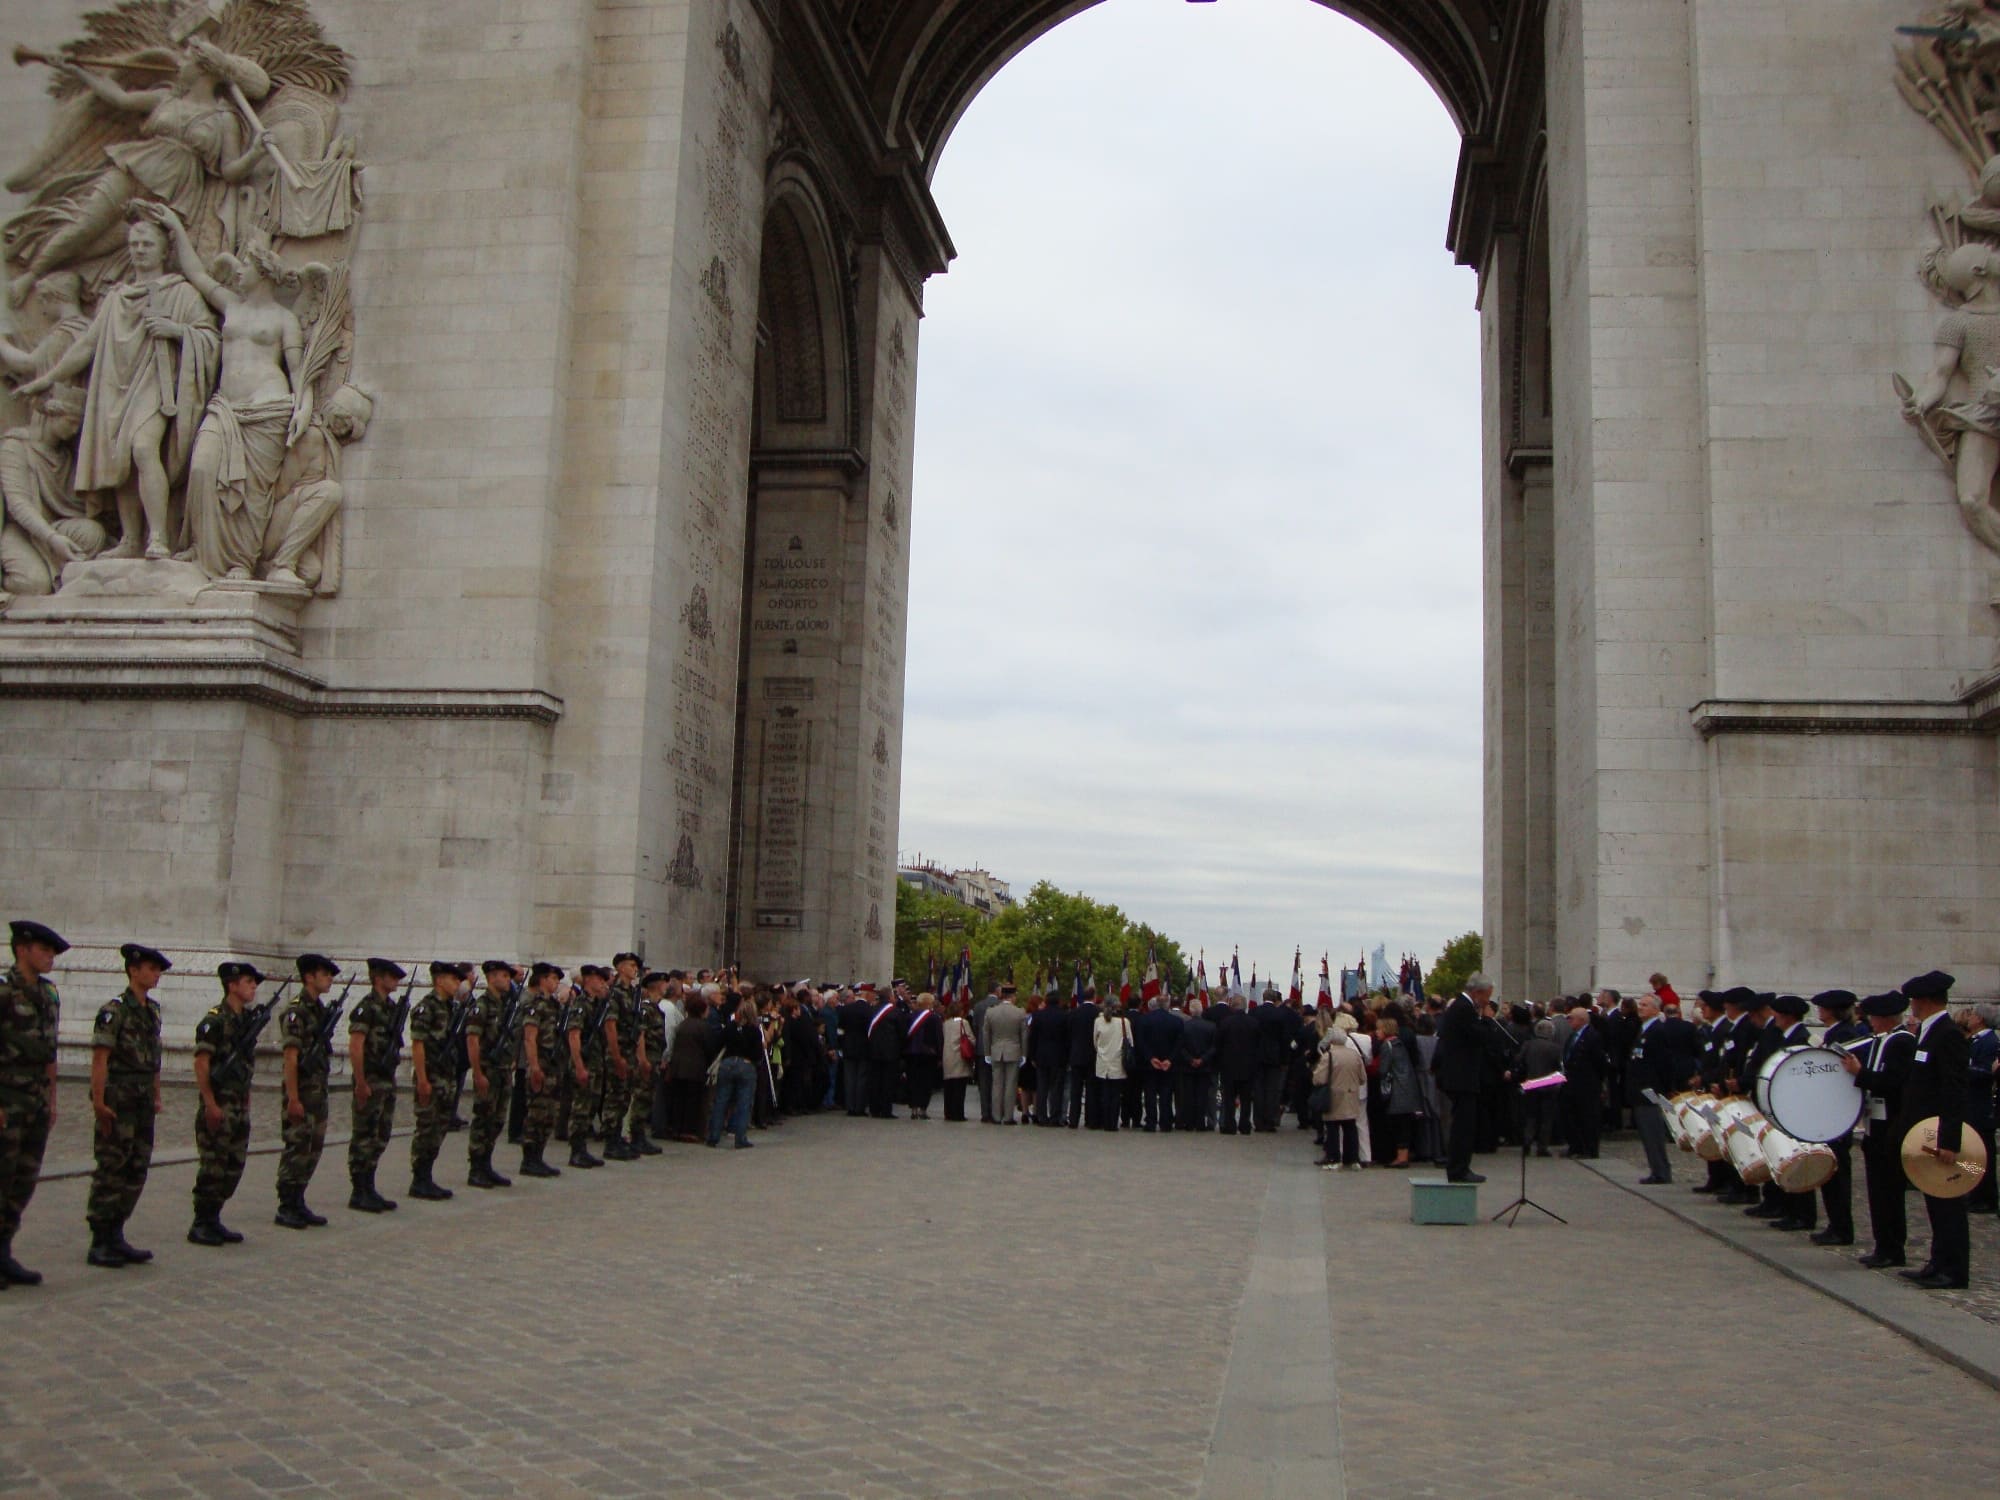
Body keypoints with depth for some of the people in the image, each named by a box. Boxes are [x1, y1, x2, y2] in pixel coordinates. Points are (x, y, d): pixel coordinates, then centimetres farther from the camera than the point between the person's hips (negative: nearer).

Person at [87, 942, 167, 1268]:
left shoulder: (152, 1011, 14)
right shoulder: (115, 1010, -10)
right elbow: (100, 1058, -14)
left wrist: (156, 1097, 16)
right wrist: (98, 1102, -19)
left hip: (142, 1103, 8)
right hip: (118, 1103, -8)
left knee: (137, 1171, 9)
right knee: (111, 1170, -3)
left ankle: (116, 1237, 18)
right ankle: (100, 1243, 4)